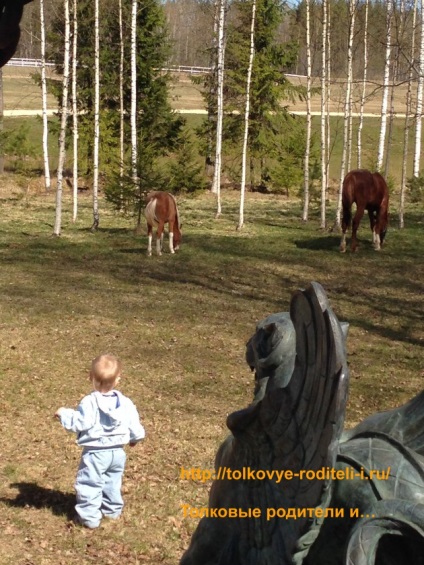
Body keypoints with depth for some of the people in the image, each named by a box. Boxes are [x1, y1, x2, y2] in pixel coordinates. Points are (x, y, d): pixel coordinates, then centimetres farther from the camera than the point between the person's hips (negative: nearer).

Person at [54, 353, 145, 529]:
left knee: (89, 484, 6)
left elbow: (79, 423, -20)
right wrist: (135, 437, 26)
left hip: (95, 453, -6)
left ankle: (89, 517, 8)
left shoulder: (89, 402, -20)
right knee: (112, 482, 24)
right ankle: (112, 510, 37)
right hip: (117, 452, 6)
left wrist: (64, 414, -5)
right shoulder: (125, 403, -4)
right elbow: (134, 423, 5)